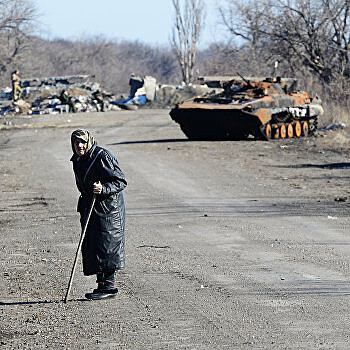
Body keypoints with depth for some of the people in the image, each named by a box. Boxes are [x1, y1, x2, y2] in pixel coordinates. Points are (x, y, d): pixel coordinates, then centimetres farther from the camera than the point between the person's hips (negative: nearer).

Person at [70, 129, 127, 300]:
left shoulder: (103, 156, -14)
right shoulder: (77, 161, 12)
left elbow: (120, 181, -16)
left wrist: (103, 189, -30)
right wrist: (82, 208, 24)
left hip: (108, 208, -9)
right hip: (89, 209, 9)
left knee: (105, 246, -9)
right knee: (91, 246, 7)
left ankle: (109, 286, -5)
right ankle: (102, 284, 12)